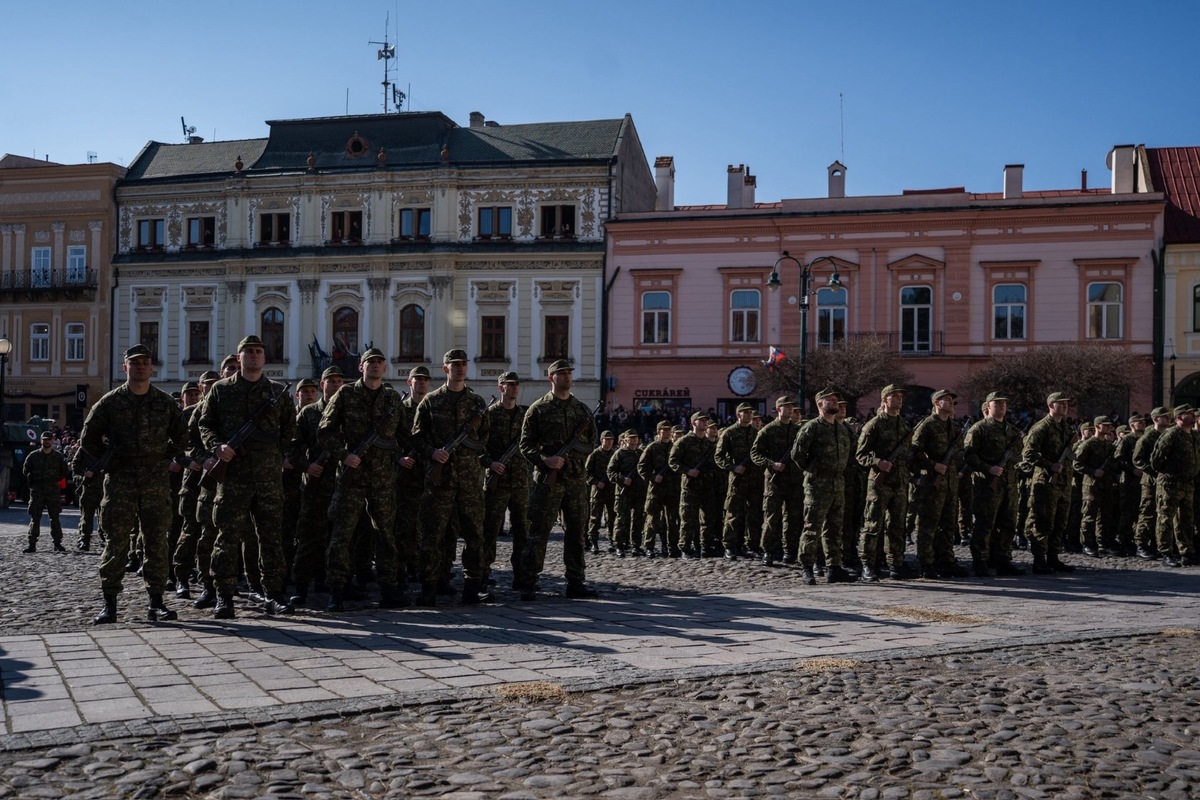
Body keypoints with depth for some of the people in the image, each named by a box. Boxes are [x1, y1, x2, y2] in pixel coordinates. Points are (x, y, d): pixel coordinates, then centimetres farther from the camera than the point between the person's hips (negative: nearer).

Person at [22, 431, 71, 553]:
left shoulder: (58, 456, 7)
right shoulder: (33, 456, 5)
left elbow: (65, 472, 11)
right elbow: (25, 471, 9)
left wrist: (55, 480, 2)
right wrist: (32, 482, 2)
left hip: (53, 490, 0)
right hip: (37, 490, 0)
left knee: (55, 518, 1)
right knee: (35, 518, 0)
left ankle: (57, 544, 5)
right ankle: (32, 544, 3)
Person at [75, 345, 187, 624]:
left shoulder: (165, 402, 9)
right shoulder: (110, 402, 4)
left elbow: (181, 434, 19)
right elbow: (89, 436, 11)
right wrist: (97, 465, 8)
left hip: (156, 479, 2)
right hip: (119, 480, -1)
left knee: (157, 542, 1)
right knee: (116, 542, -2)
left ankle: (156, 602, 7)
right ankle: (109, 603, 4)